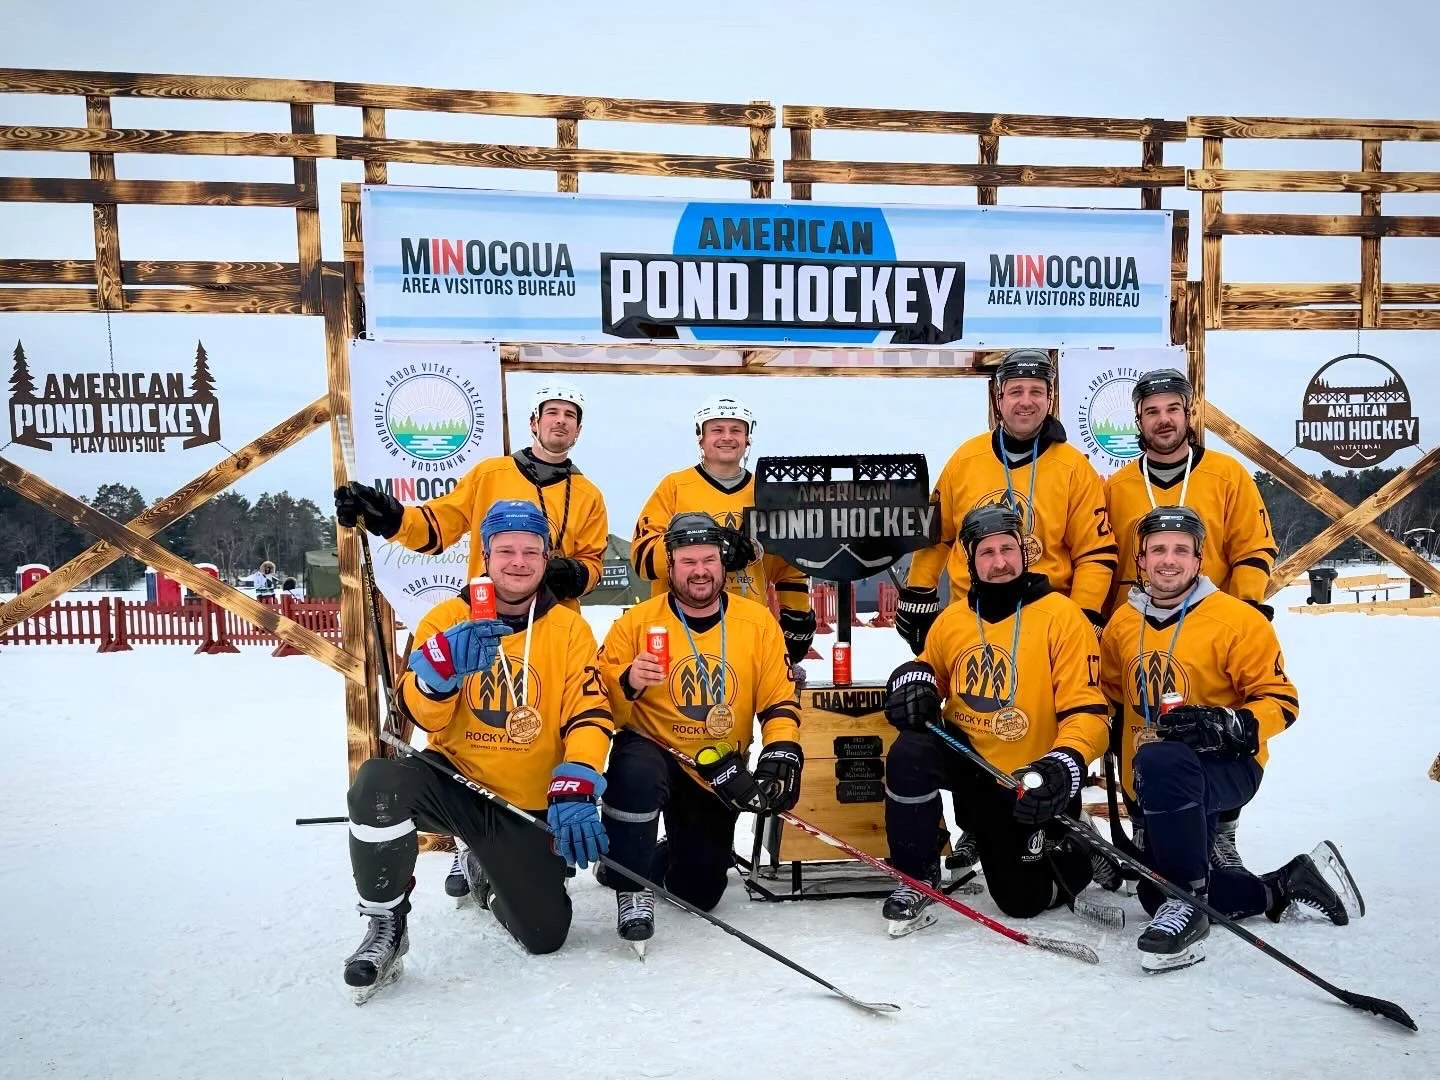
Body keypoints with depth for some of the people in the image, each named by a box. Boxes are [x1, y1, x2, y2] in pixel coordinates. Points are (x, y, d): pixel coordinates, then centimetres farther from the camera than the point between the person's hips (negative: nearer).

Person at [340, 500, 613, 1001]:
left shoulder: (570, 629, -3)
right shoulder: (447, 618, -4)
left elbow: (589, 716, -12)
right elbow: (420, 715, -11)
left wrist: (576, 790, -30)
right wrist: (445, 663, -33)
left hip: (527, 805, 1)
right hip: (452, 780, -1)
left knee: (546, 935, -3)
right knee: (378, 782, -33)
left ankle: (486, 874, 32)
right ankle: (386, 924, -8)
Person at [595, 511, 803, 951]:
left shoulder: (758, 621, -3)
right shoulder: (637, 622, -10)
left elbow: (779, 699, 1)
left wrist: (781, 751, -16)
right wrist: (629, 683, -30)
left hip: (721, 771, 3)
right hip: (652, 749, -2)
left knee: (698, 892, 7)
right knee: (636, 775, -39)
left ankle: (654, 859, 42)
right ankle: (632, 886, -14)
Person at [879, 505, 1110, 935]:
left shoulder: (1061, 616, -14)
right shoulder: (952, 619, 0)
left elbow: (1087, 712, -16)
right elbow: (929, 669, 18)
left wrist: (1065, 765, -35)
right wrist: (913, 679, -7)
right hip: (967, 763, 3)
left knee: (1024, 899, 3)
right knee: (910, 754, -28)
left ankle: (1069, 853, 38)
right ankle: (915, 880, -7)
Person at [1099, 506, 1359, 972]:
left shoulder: (1237, 620, -11)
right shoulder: (1122, 624, 6)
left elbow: (1280, 702, -10)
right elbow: (1110, 700, 20)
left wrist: (1225, 725, -28)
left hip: (1226, 767, -7)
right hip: (1151, 784, 7)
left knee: (1160, 762, -40)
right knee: (1160, 892, 6)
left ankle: (1187, 906, -28)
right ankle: (1286, 885, 24)